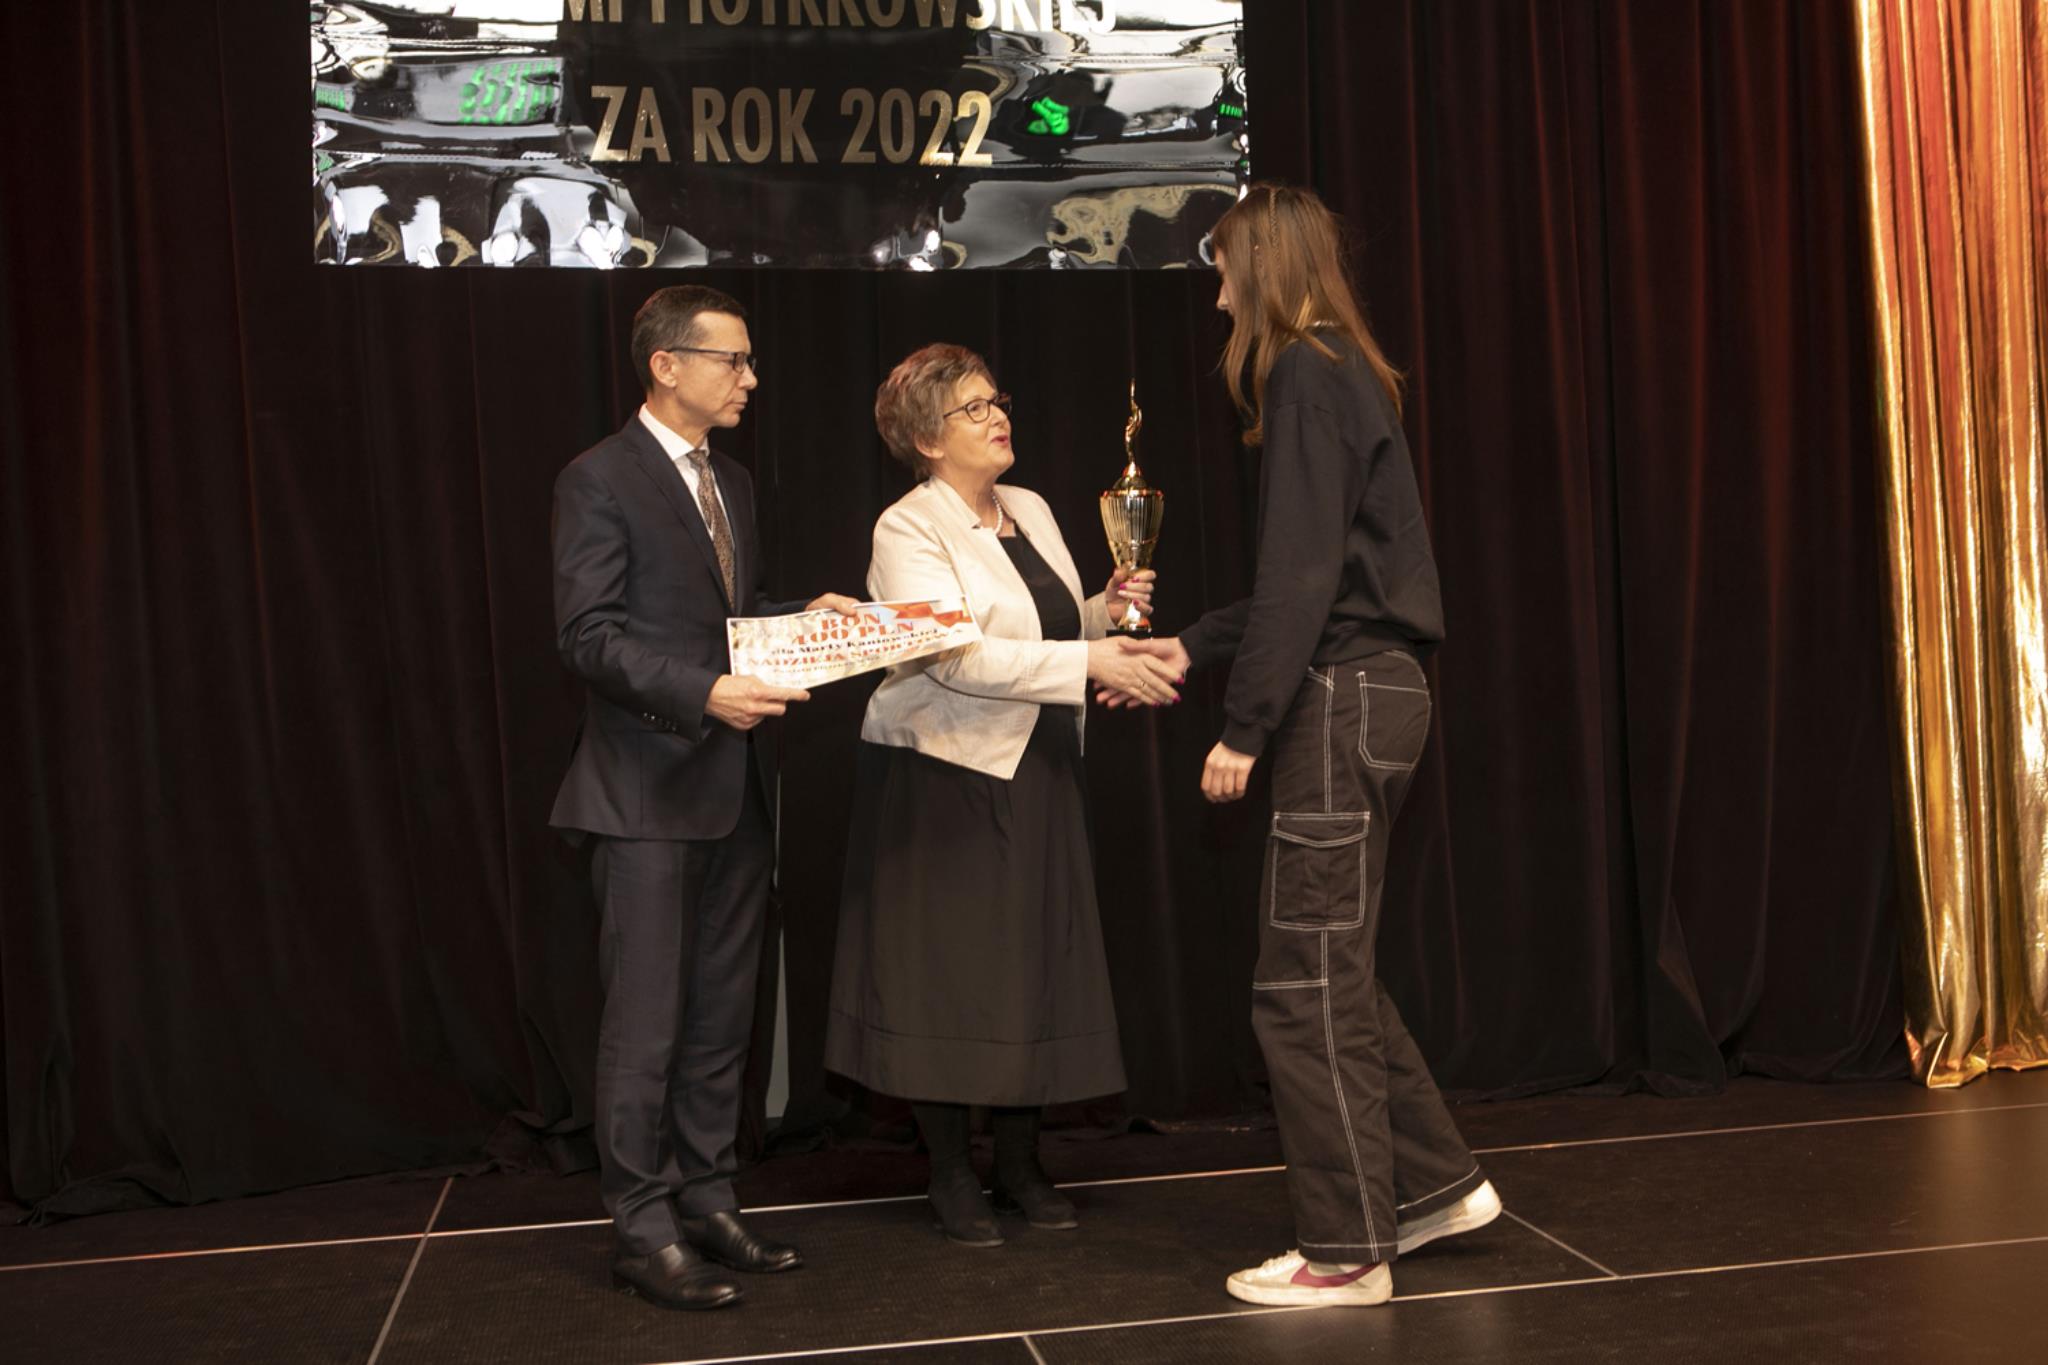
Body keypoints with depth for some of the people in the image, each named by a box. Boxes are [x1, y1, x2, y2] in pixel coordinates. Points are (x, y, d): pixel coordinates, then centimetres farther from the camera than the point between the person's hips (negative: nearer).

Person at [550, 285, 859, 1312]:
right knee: (645, 1023, -1)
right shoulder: (600, 479, -8)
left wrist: (808, 613, 4)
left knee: (721, 1017, 12)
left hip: (735, 786, 8)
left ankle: (706, 1206, 23)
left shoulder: (731, 483, 17)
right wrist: (702, 694, -27)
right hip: (650, 791, -8)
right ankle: (643, 1231, 9)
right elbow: (587, 634, -16)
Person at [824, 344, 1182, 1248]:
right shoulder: (908, 531, -11)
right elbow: (959, 655, -25)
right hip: (944, 776, -7)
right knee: (947, 971, 1)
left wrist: (1104, 611, 1)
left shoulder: (1032, 512, 11)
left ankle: (1020, 1165, 22)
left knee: (1036, 968, 9)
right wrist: (1090, 660, -29)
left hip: (1035, 777, 7)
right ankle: (950, 1176, 15)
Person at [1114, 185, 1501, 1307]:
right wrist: (1192, 648, 19)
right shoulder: (1346, 374, 18)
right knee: (1332, 969, 16)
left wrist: (1243, 727, -16)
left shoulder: (1305, 375, -11)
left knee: (1304, 983, -3)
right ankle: (1436, 1183, 25)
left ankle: (1346, 1251, 6)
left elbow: (1303, 575, -17)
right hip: (1372, 693, 10)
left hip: (1344, 699, -10)